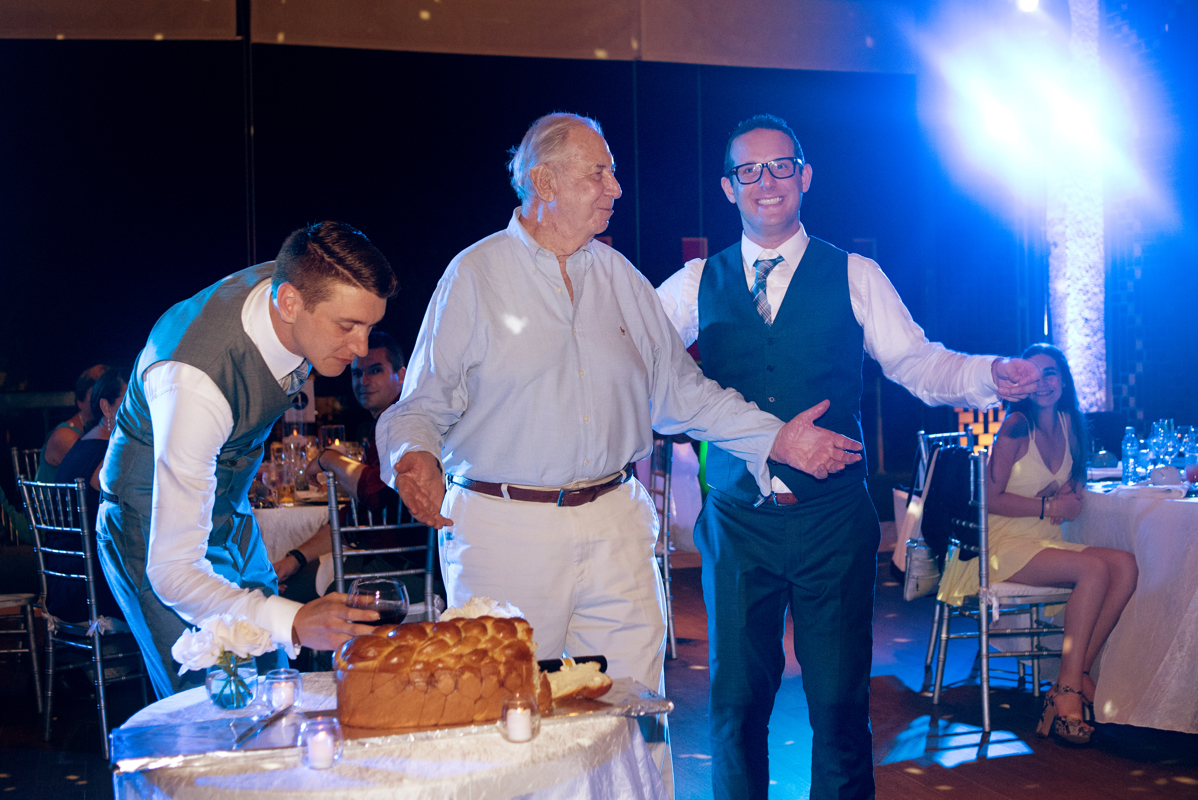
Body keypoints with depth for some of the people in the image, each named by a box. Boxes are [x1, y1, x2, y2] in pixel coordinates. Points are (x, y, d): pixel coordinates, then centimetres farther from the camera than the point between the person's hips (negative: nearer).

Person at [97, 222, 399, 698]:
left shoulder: (296, 286, -16)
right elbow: (171, 570, -39)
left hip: (234, 517, 7)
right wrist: (292, 622, -50)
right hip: (154, 531, -7)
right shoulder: (194, 380, -39)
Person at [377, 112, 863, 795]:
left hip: (615, 525, 4)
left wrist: (775, 438, 9)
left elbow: (679, 387, 15)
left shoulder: (619, 276, 11)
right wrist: (414, 454, -23)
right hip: (505, 531, -3)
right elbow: (425, 401, -2)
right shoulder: (476, 275, -1)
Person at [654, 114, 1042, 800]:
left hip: (833, 519, -1)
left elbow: (917, 362, 0)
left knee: (840, 704, 4)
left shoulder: (855, 278, 5)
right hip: (738, 520, 1)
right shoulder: (696, 284, 8)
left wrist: (992, 374, -17)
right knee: (736, 702, 7)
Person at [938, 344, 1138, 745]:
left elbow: (1074, 497, 20)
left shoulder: (1068, 424, 12)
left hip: (1047, 544, 7)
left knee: (1126, 565, -18)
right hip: (1006, 545, -7)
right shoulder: (1016, 426, -8)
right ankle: (1069, 690, -22)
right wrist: (1048, 507, -10)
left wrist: (1069, 498, -3)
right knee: (1095, 569, -28)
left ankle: (1074, 679, -17)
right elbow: (991, 499, -11)